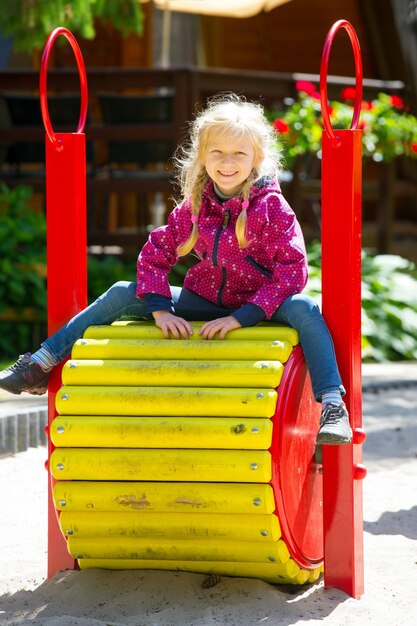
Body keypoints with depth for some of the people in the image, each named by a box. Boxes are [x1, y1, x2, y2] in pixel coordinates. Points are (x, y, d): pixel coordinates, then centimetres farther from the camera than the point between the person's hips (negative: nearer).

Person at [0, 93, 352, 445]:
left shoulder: (271, 206, -15)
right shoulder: (194, 206, -2)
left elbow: (292, 271, -21)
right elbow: (155, 254, 2)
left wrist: (241, 317, -29)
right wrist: (161, 310, -15)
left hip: (260, 306, -4)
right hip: (205, 301, 4)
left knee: (303, 309, -36)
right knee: (122, 294, -6)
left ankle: (333, 405, -39)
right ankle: (42, 364, -1)